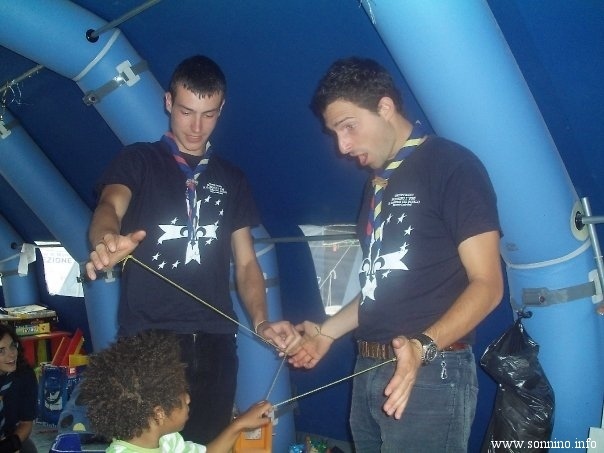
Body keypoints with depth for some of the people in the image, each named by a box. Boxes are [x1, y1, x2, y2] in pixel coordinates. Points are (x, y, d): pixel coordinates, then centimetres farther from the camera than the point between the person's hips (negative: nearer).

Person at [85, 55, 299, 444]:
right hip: (147, 340, -3)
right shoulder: (139, 161, 5)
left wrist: (261, 322, -7)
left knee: (208, 443, 8)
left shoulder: (232, 179, 14)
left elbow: (246, 263, 11)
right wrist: (109, 240, -40)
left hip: (214, 343, 3)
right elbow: (110, 207, -16)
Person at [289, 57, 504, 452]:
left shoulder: (453, 166, -9)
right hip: (369, 371, 7)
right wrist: (328, 332, 15)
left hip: (430, 375, -7)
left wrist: (424, 346, -27)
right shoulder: (379, 181, 15)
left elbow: (487, 284, -14)